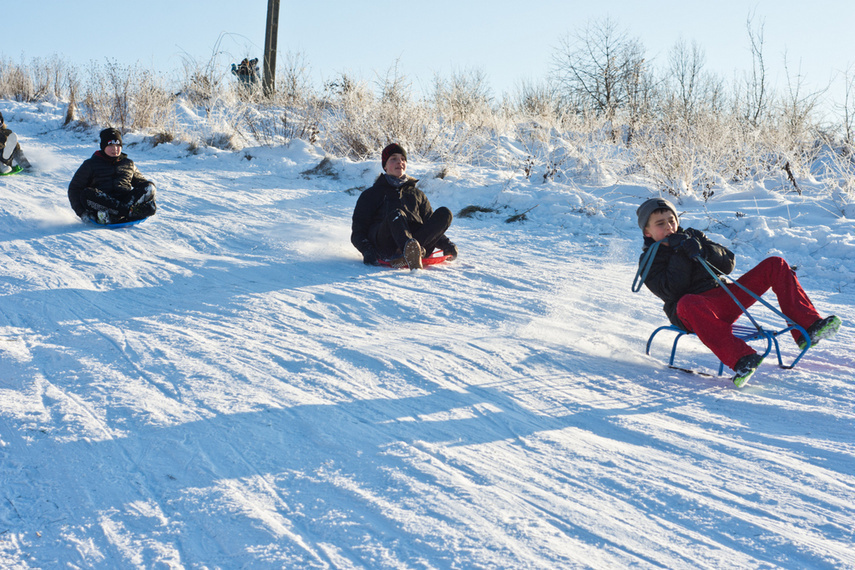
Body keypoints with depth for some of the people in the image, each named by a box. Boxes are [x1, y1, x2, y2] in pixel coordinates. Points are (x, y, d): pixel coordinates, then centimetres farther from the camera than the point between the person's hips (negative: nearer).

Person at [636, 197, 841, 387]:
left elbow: (728, 264, 12)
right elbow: (671, 291, -12)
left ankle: (806, 330, -15)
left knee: (775, 265, -3)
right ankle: (741, 360, -55)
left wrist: (703, 250, -6)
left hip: (726, 298, 6)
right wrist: (680, 254, -10)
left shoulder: (692, 237, 22)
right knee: (687, 304, -44)